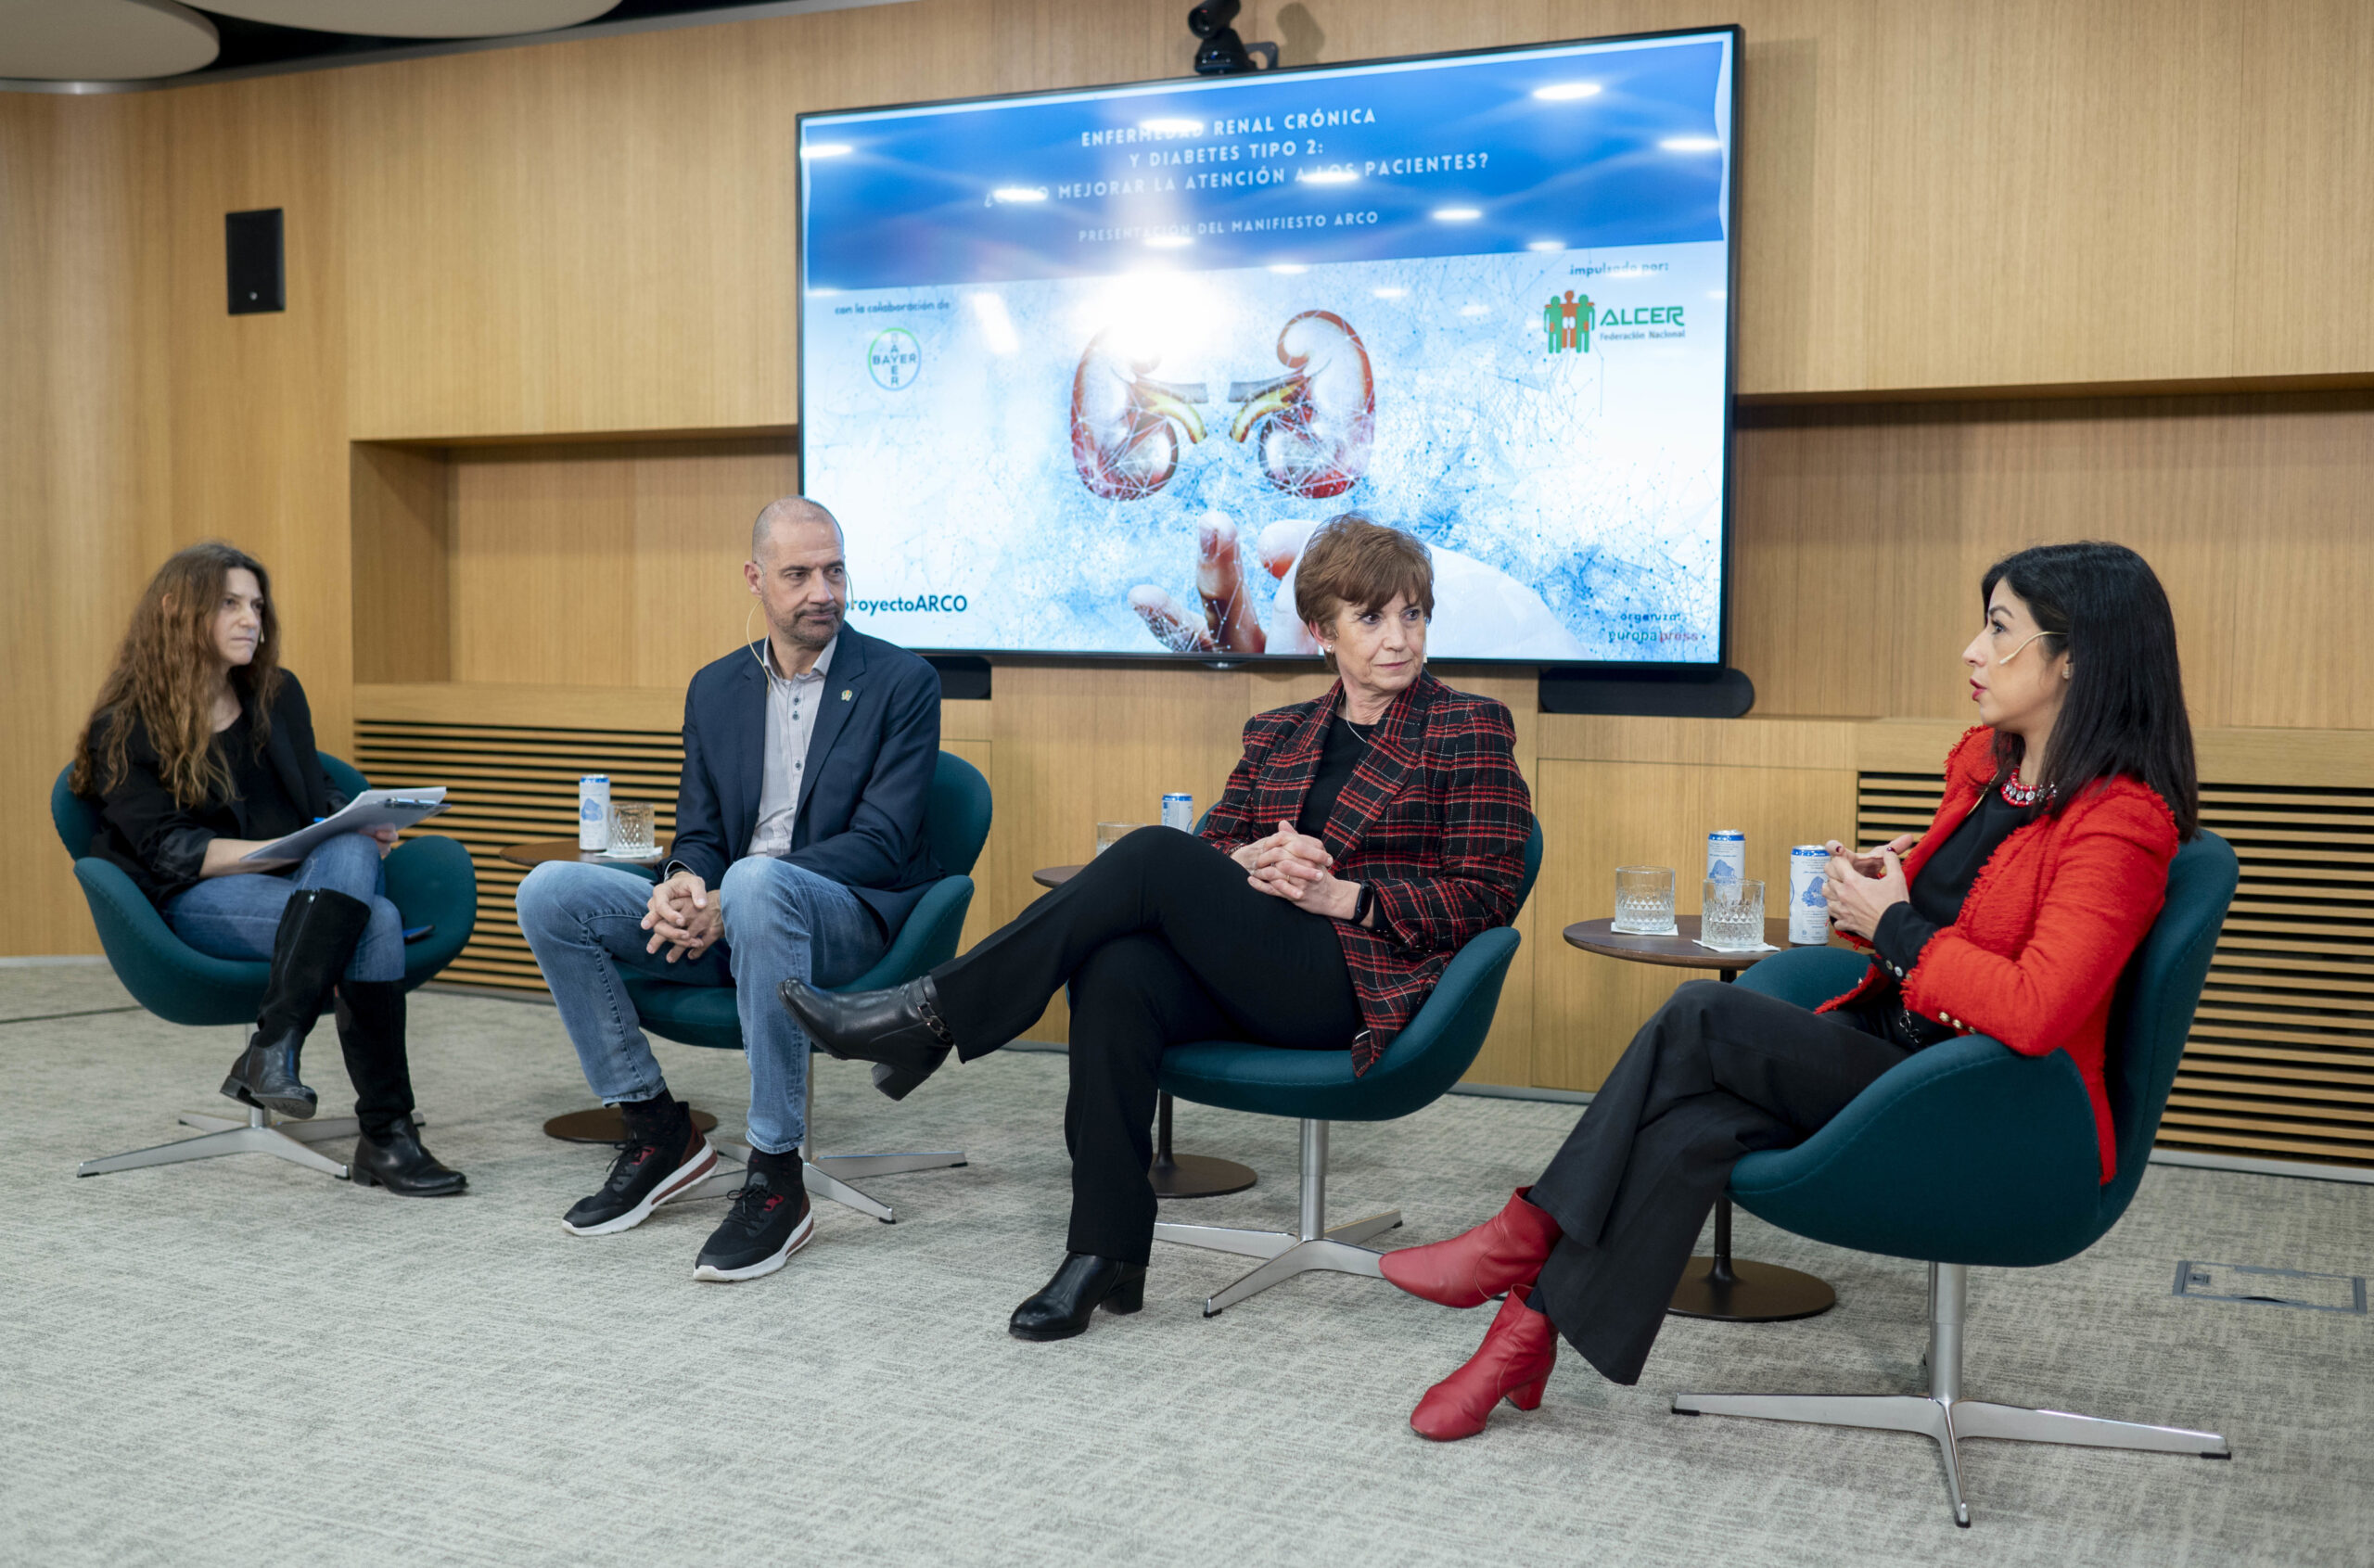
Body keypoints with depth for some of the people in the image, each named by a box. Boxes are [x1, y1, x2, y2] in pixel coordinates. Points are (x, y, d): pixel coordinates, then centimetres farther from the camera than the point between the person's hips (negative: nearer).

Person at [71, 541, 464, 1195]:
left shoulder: (278, 695, 15)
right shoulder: (124, 729, 0)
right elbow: (169, 851, -8)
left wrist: (360, 830, -8)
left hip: (303, 887, 4)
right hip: (197, 901, -4)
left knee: (352, 852, -34)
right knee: (375, 922, -33)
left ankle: (274, 1045, -37)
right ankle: (385, 1137, -35)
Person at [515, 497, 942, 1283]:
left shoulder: (902, 682, -3)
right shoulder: (715, 689, 13)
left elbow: (881, 843, -12)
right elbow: (700, 832, 13)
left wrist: (727, 900, -21)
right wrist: (682, 886, -15)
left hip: (848, 919, -5)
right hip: (723, 917, 6)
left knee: (756, 882, -39)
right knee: (551, 893, -12)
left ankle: (776, 1179, -32)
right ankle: (657, 1129, 0)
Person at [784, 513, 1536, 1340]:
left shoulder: (1470, 729, 6)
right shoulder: (1278, 734, 21)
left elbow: (1488, 893, 0)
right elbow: (1213, 845, 16)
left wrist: (1341, 893, -11)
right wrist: (1252, 862, -8)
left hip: (1364, 984, -5)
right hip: (1253, 981, 5)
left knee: (1154, 855, -25)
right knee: (1116, 975, -31)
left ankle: (930, 1017, -21)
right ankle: (1106, 1257, -25)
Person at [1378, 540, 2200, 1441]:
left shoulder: (2121, 820, -17)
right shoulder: (1987, 761, 11)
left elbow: (2032, 1012, -29)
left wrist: (1893, 927, -16)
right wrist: (1882, 881, 3)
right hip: (1884, 1051, 8)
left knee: (1703, 1017, -23)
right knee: (1692, 1126, -22)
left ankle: (1529, 1235, -11)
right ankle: (1531, 1325, -19)